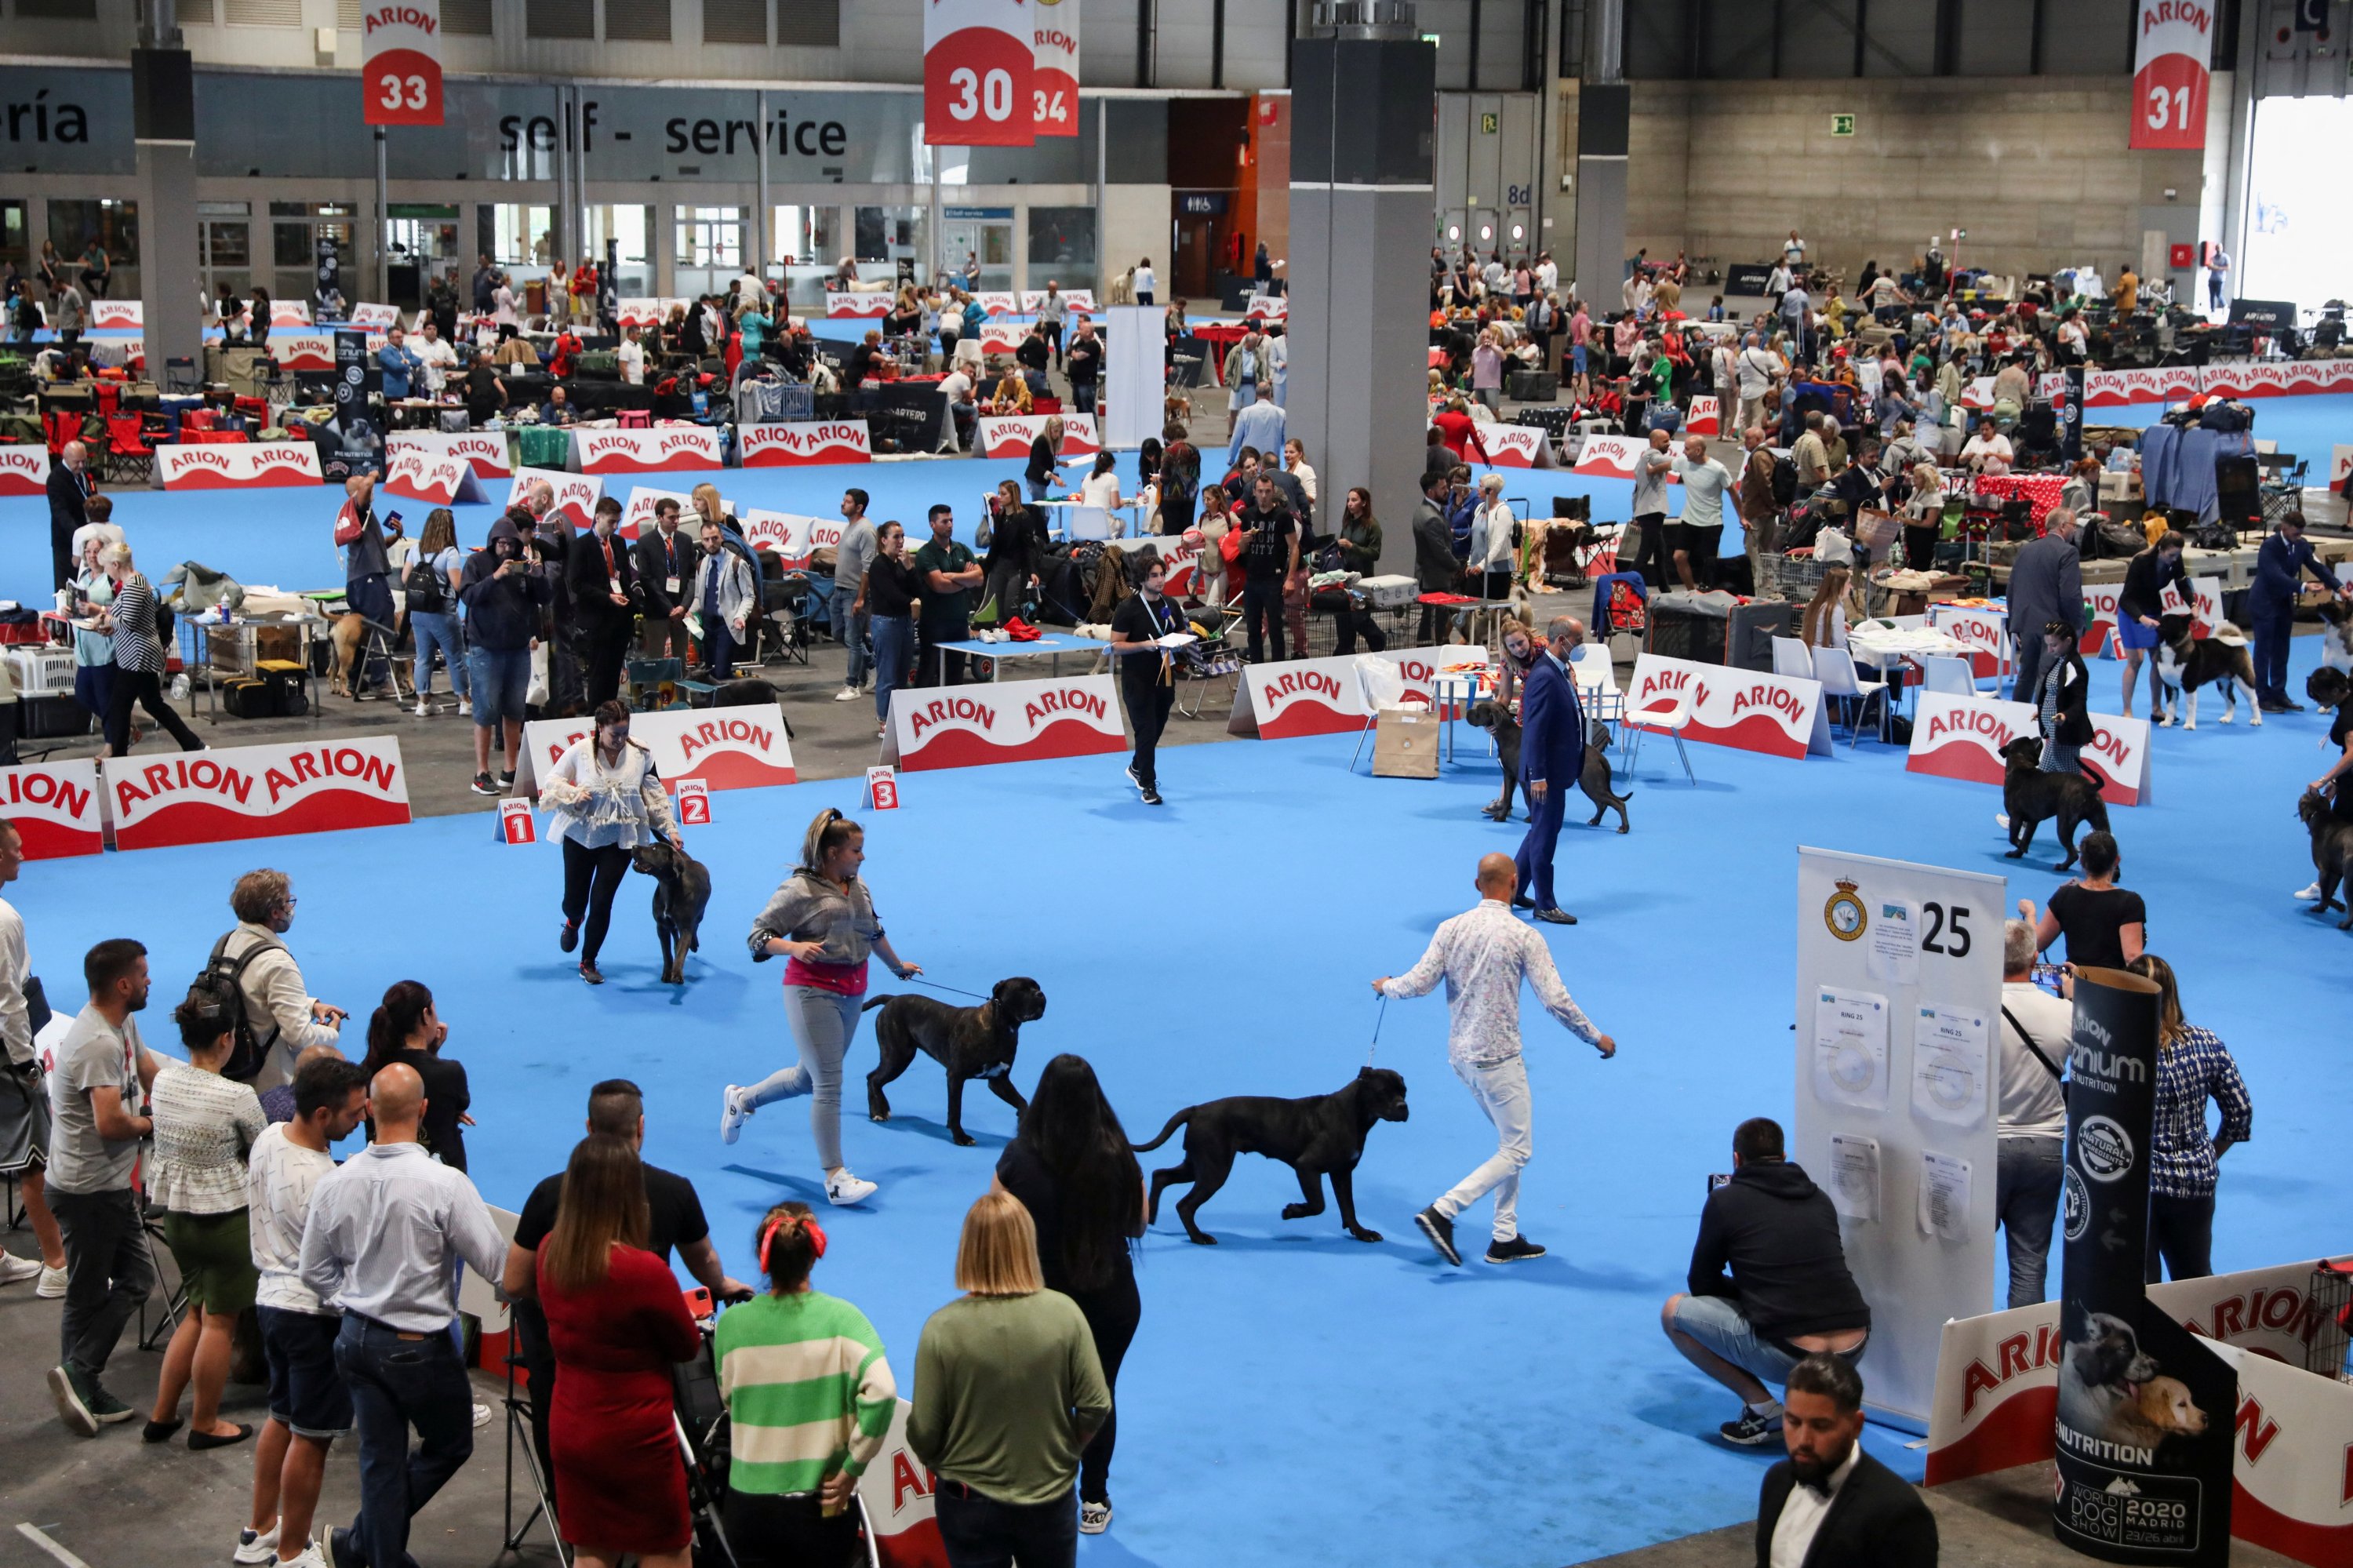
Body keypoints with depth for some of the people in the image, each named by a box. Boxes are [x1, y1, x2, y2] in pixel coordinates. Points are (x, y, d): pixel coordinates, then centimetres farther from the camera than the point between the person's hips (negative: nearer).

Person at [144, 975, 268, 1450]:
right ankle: (205, 1424, 21)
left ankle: (162, 1415, 26)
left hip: (175, 1211, 6)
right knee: (219, 1322, 9)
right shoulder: (238, 1097, -22)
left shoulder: (164, 1079, -5)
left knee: (198, 1312, 22)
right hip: (225, 1216, -6)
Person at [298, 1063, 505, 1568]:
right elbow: (495, 1263, -17)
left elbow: (314, 1271, 5)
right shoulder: (446, 1184, -23)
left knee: (380, 1460, 15)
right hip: (421, 1346, -5)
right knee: (450, 1445, 16)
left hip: (357, 1337, 5)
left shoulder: (334, 1183, -5)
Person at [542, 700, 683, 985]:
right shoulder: (579, 751, -11)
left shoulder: (641, 755, -6)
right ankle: (573, 923, 50)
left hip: (620, 840, 0)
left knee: (602, 902, -6)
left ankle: (589, 962, 14)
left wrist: (670, 830, 1)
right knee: (574, 899, 9)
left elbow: (655, 796, 4)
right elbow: (552, 781, 1)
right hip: (580, 836, 0)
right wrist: (573, 794, -18)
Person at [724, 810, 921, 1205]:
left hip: (852, 992, 8)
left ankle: (741, 1100, 41)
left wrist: (898, 965, 40)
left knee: (810, 1077, 17)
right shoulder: (799, 890, -12)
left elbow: (874, 932, 28)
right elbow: (758, 936, -10)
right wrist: (794, 947, -28)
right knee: (828, 1085, -8)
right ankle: (835, 1177, -3)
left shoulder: (859, 887, 10)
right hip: (812, 991, -8)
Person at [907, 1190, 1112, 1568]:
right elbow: (1095, 1407, -10)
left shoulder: (943, 1328, -19)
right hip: (1051, 1499, 1)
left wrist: (940, 1466, 8)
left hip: (971, 1505, -1)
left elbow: (923, 1431, -13)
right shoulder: (1064, 1314, -15)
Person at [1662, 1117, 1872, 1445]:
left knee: (1674, 1310, 14)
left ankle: (1761, 1405, 5)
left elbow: (1701, 1285, 12)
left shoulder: (1726, 1200, 3)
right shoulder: (1819, 1198, 16)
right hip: (1854, 1351, 6)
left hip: (1789, 1356, -6)